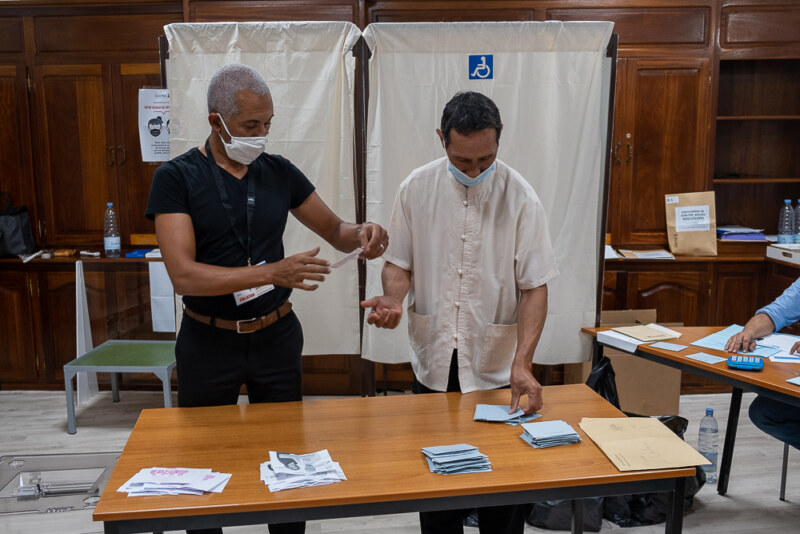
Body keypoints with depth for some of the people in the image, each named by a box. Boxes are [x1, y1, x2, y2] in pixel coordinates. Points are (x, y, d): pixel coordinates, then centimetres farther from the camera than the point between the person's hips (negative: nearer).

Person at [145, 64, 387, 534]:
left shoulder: (279, 172, 1)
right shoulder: (177, 177, -11)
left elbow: (334, 230, 10)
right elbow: (184, 275, -21)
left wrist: (361, 233, -14)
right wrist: (273, 273, -32)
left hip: (276, 336, 3)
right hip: (209, 342, -3)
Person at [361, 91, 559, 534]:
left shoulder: (519, 198, -10)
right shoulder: (416, 189, -3)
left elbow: (534, 287, -8)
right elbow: (399, 262, 5)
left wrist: (522, 362, -19)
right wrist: (393, 298, -17)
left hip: (496, 365, -2)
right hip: (433, 361, 2)